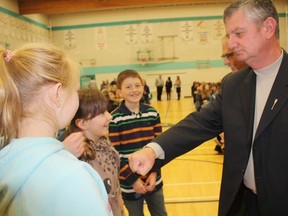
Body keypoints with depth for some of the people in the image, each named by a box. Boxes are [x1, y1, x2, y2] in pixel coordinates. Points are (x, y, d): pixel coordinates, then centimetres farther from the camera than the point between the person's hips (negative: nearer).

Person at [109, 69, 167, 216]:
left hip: (154, 180, 3)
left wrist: (154, 172, -8)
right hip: (129, 184, -3)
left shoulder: (153, 113, -1)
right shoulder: (114, 119, -12)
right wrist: (132, 179, -14)